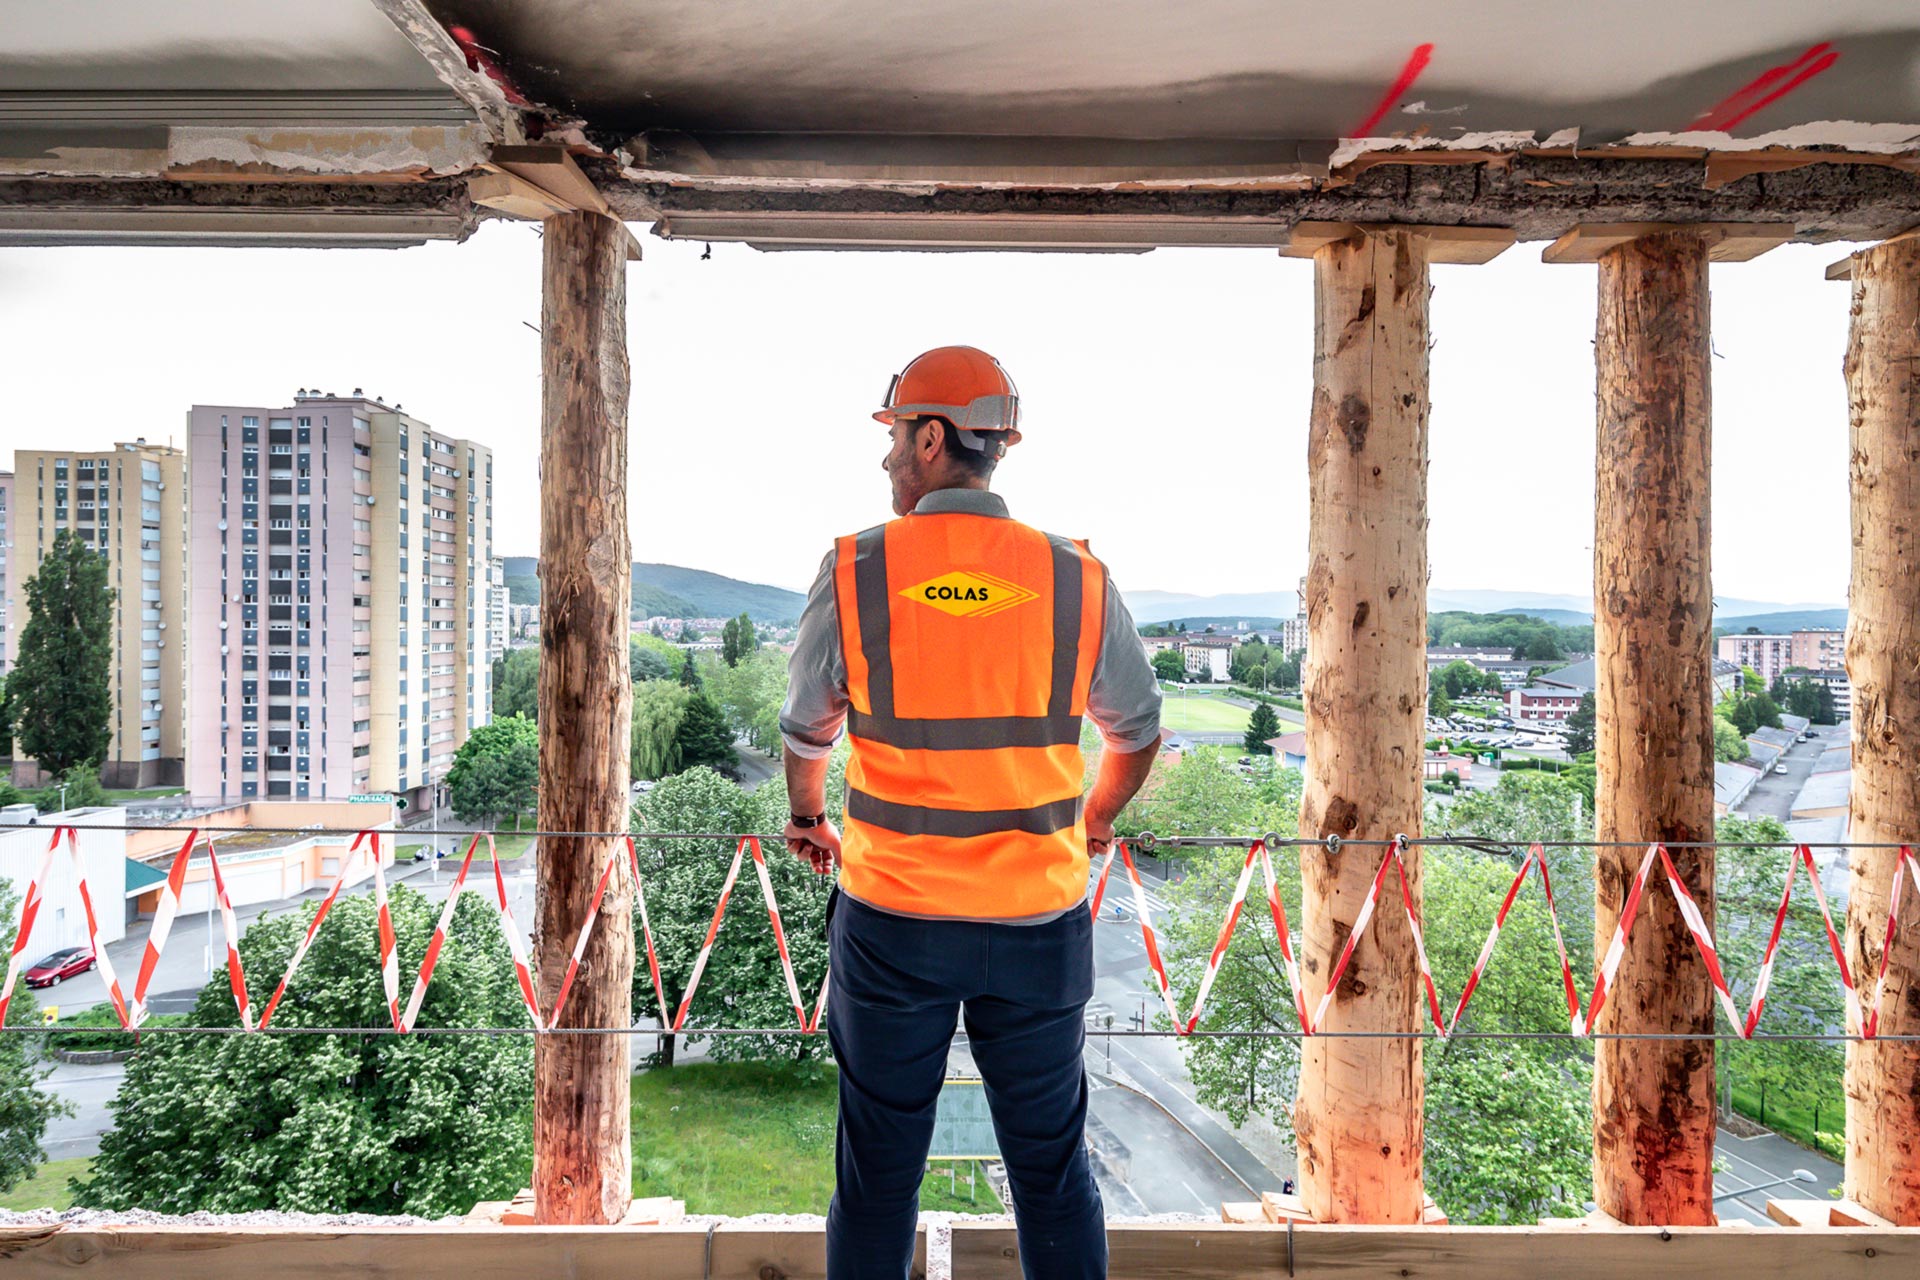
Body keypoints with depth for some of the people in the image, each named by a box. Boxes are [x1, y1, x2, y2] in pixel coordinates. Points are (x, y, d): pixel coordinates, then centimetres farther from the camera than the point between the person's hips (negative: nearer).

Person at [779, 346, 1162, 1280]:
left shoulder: (854, 570, -8)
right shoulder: (1077, 579, -4)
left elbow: (806, 729, 6)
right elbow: (1138, 733, 9)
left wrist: (809, 818, 26)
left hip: (889, 918, -1)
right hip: (1040, 920, 1)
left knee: (878, 1166, 17)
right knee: (1052, 1165, 18)